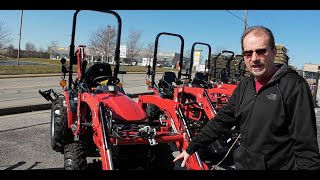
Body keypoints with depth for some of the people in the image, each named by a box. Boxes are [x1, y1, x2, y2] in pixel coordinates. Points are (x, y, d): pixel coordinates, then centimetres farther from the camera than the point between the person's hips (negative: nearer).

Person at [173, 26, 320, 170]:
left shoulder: (294, 86, -17)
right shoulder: (244, 86, 4)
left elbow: (306, 145, -18)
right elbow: (221, 121, 9)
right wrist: (191, 148, 9)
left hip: (278, 165, -6)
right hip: (242, 164, 6)